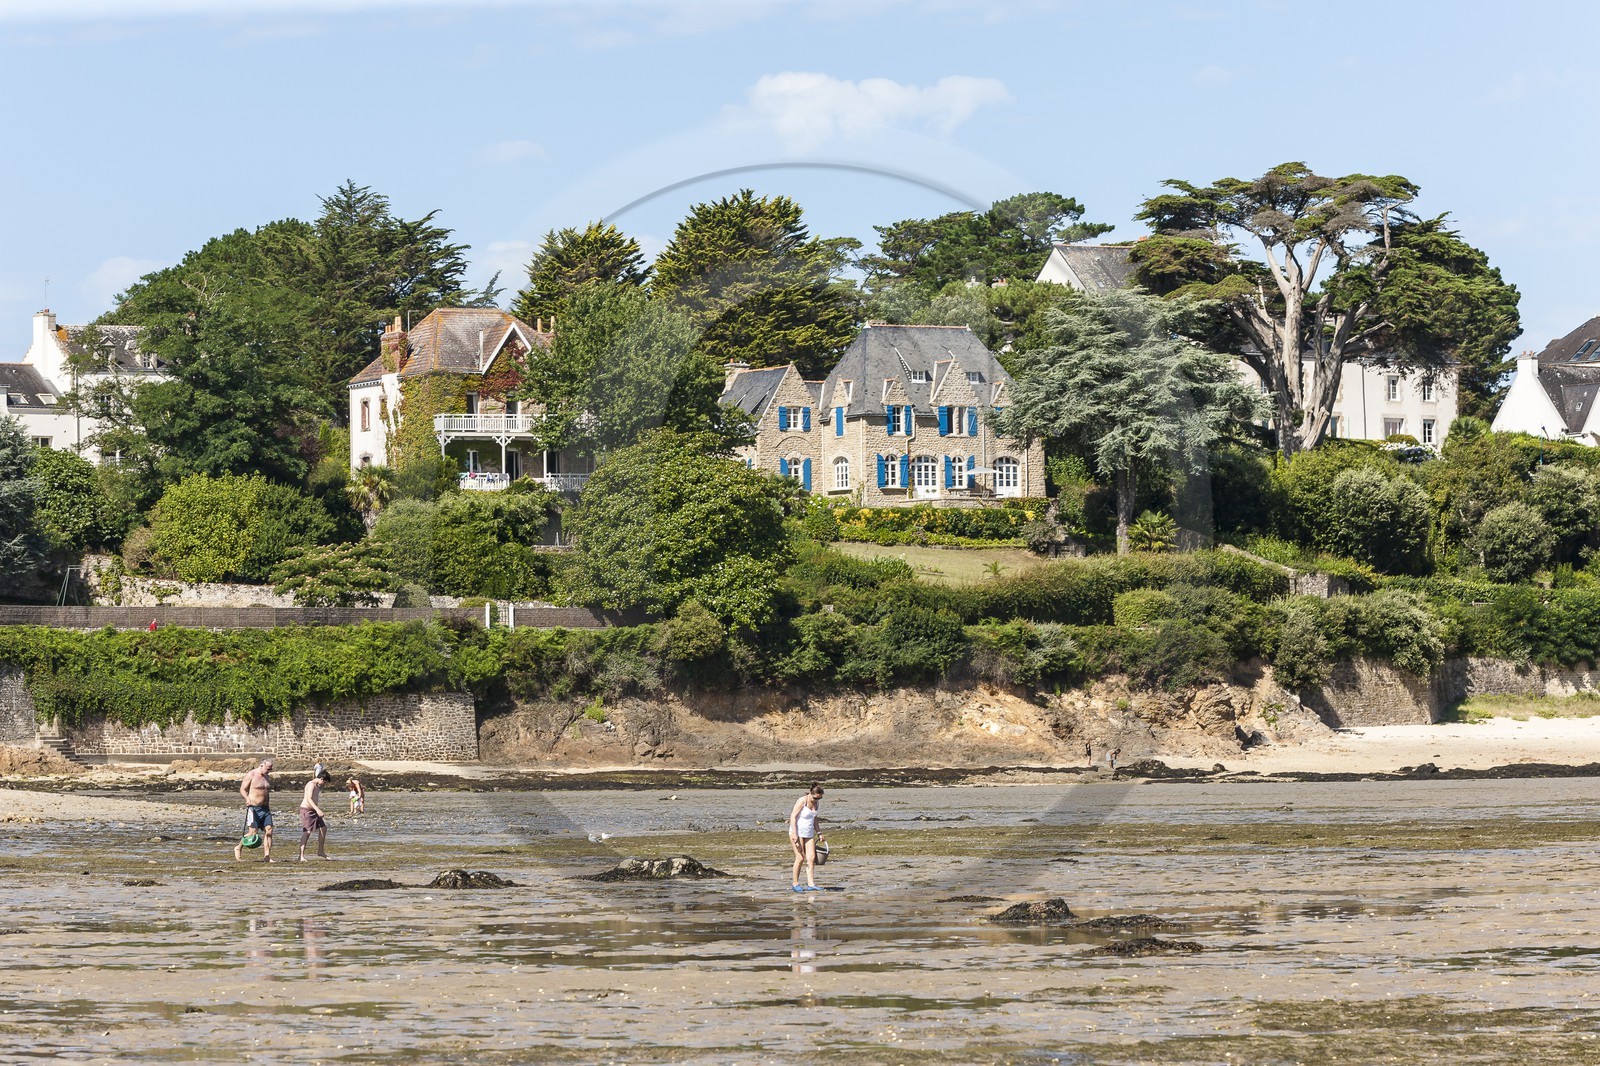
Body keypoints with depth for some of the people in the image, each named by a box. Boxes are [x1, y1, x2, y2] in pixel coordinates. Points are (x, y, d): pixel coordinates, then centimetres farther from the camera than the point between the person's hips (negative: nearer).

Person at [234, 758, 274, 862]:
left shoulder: (267, 777, 15)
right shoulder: (251, 775, -7)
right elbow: (242, 789, -8)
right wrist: (247, 798, -25)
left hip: (265, 808, 7)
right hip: (254, 808, -7)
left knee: (268, 830, -5)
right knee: (253, 831, -9)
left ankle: (267, 856, -5)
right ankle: (238, 848, 13)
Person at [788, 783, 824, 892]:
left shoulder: (816, 803, 7)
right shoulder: (802, 801, -14)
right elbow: (793, 816, -16)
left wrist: (818, 832, 18)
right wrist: (794, 834, -21)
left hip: (809, 833, 7)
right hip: (798, 832, -7)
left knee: (811, 858, -4)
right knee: (800, 858, -8)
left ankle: (810, 884, -7)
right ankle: (795, 884, 4)